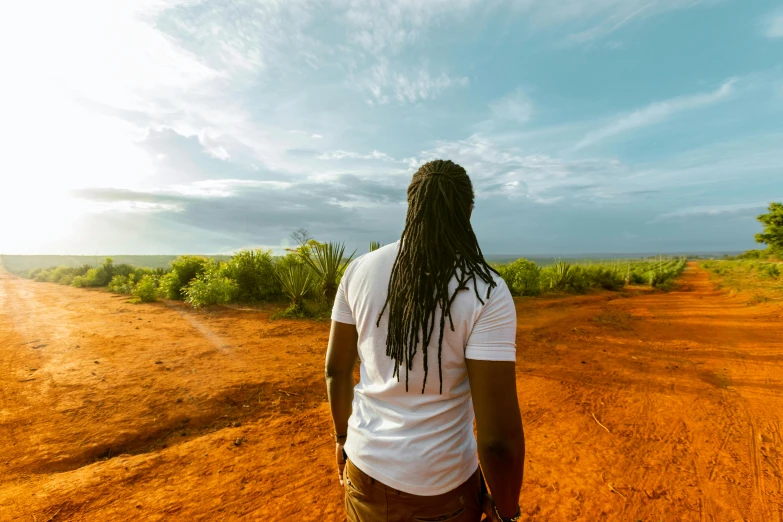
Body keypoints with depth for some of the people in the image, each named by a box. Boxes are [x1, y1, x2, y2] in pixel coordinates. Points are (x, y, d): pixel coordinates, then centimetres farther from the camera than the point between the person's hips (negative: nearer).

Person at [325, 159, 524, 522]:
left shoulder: (359, 270, -11)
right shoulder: (486, 291, -23)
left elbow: (336, 370, -2)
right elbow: (500, 437, -22)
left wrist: (343, 437, 14)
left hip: (365, 466, 3)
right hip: (439, 488, -2)